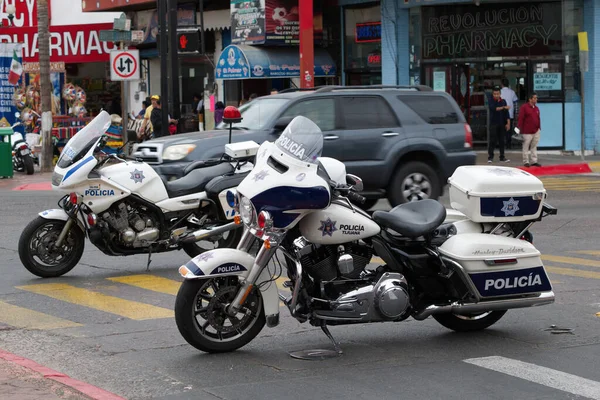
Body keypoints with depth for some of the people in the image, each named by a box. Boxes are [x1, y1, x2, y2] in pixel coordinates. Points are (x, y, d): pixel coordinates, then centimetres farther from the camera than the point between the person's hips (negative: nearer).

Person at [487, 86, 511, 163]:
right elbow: (494, 108, -19)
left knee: (502, 141, 5)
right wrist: (503, 107, -22)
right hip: (493, 124, -3)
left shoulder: (503, 101, 9)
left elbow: (506, 113, 8)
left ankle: (502, 157, 10)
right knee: (492, 141, -6)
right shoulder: (491, 101, 0)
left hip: (502, 124, 3)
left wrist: (508, 123, 2)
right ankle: (490, 157, -2)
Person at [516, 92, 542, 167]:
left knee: (534, 147, 10)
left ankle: (534, 161, 14)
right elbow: (521, 118, -11)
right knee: (526, 147, 1)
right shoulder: (524, 107, -8)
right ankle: (526, 162, 7)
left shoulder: (536, 108, 13)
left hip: (536, 131, 6)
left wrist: (539, 127, 13)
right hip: (527, 132, -6)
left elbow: (538, 119, 17)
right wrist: (519, 128, -15)